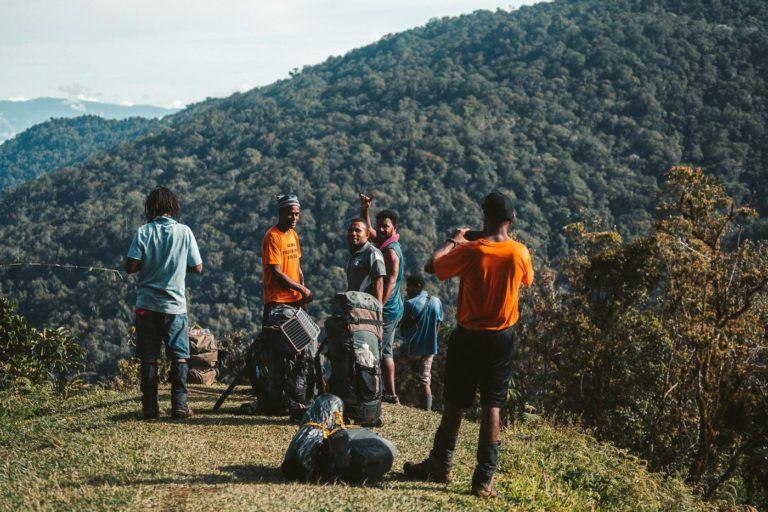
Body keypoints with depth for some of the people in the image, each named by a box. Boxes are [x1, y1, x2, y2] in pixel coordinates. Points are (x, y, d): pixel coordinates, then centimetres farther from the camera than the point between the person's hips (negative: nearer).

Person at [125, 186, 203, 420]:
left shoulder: (144, 232, -4)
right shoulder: (184, 232, -2)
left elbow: (130, 267, -9)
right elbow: (197, 267, 2)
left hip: (147, 305, 0)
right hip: (175, 304, 0)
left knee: (149, 358, 5)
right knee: (179, 356, 7)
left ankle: (150, 407, 4)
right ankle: (179, 405, 1)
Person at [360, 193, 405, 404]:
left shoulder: (391, 250, -16)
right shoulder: (385, 243, 12)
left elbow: (390, 282, -23)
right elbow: (367, 229, 27)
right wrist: (365, 209, 11)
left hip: (387, 309, -10)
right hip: (393, 309, 10)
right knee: (385, 351, 14)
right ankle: (390, 393, 17)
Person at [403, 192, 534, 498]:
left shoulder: (471, 251, -15)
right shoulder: (519, 253, -7)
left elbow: (431, 266, -5)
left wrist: (454, 241, 8)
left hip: (469, 336, -2)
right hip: (502, 338, 2)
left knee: (455, 404, 11)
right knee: (492, 407, 3)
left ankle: (440, 465, 26)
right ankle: (484, 479, 2)